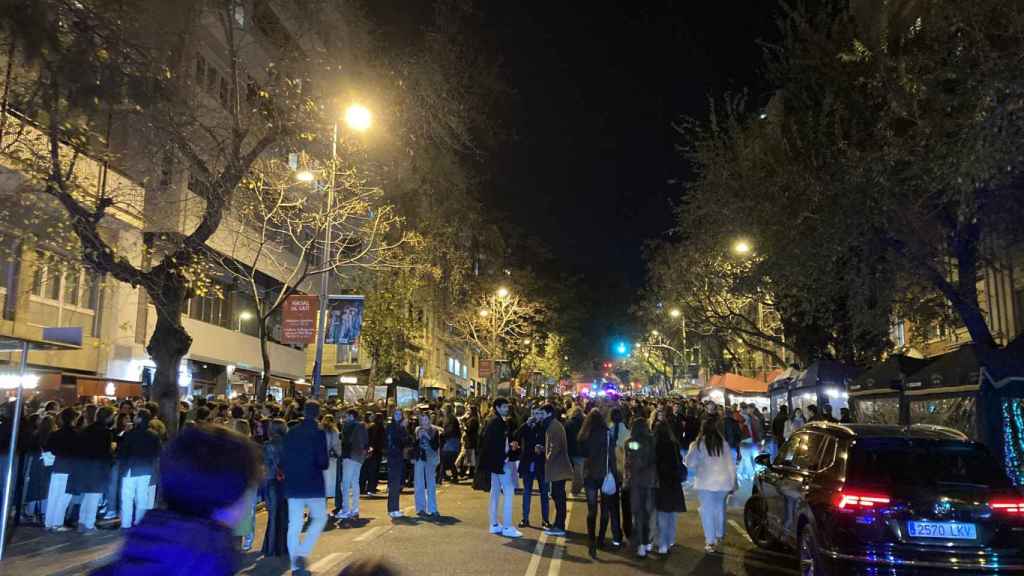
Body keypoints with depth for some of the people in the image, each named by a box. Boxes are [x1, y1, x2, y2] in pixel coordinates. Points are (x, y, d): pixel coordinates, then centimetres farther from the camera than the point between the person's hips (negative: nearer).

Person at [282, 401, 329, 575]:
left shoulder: (291, 433, 3)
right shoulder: (318, 433, -11)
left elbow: (285, 459, 7)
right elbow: (323, 462, -14)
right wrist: (323, 465, 7)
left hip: (292, 485, 4)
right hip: (313, 485, -4)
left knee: (294, 525, 8)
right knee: (319, 518, 14)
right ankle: (302, 554, -2)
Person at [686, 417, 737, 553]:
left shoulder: (699, 443, -7)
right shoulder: (723, 443, 1)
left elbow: (689, 463, -6)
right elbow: (731, 464, 5)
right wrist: (733, 482, 13)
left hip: (705, 482, -3)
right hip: (723, 481, 4)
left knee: (707, 511, 2)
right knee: (719, 508, 21)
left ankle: (710, 542, 0)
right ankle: (719, 536, 33)